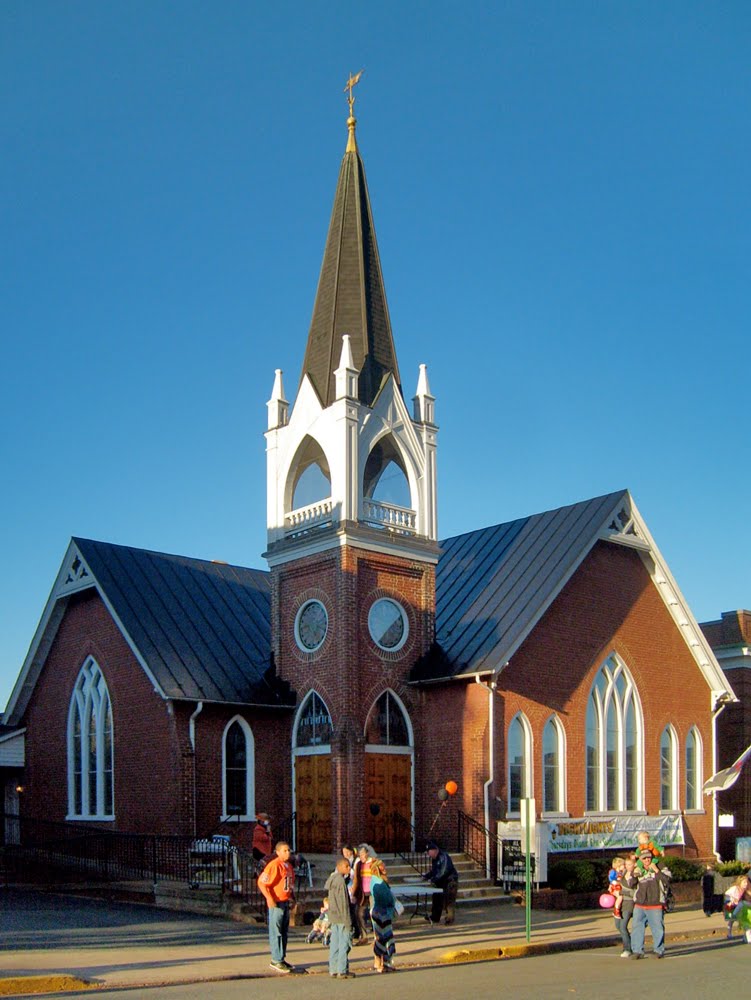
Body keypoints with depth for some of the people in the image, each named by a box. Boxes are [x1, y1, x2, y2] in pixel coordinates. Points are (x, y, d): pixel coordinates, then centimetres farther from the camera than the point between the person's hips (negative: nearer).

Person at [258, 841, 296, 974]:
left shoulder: (288, 866, 12)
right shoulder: (274, 865, -15)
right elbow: (261, 882, -18)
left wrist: (292, 897, 13)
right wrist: (269, 898, -23)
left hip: (286, 902, 8)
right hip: (276, 903, -8)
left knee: (284, 932, 13)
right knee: (276, 932, -4)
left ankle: (282, 958, 21)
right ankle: (276, 960, 0)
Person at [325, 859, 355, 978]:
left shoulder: (331, 880, 12)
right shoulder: (341, 881, -15)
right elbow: (344, 902, -17)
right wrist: (348, 921, -14)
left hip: (333, 918, 9)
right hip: (342, 918, -9)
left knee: (334, 945, 11)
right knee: (344, 944, -3)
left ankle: (333, 969, 15)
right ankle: (342, 971, -1)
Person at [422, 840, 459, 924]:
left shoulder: (443, 857, -21)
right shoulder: (434, 859, 9)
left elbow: (443, 872, -28)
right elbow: (433, 871, 17)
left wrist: (433, 879, -27)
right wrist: (426, 876, 1)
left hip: (450, 882, -9)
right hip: (441, 882, 9)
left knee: (448, 901, -9)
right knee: (437, 898, 10)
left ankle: (449, 918, -4)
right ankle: (435, 917, 19)